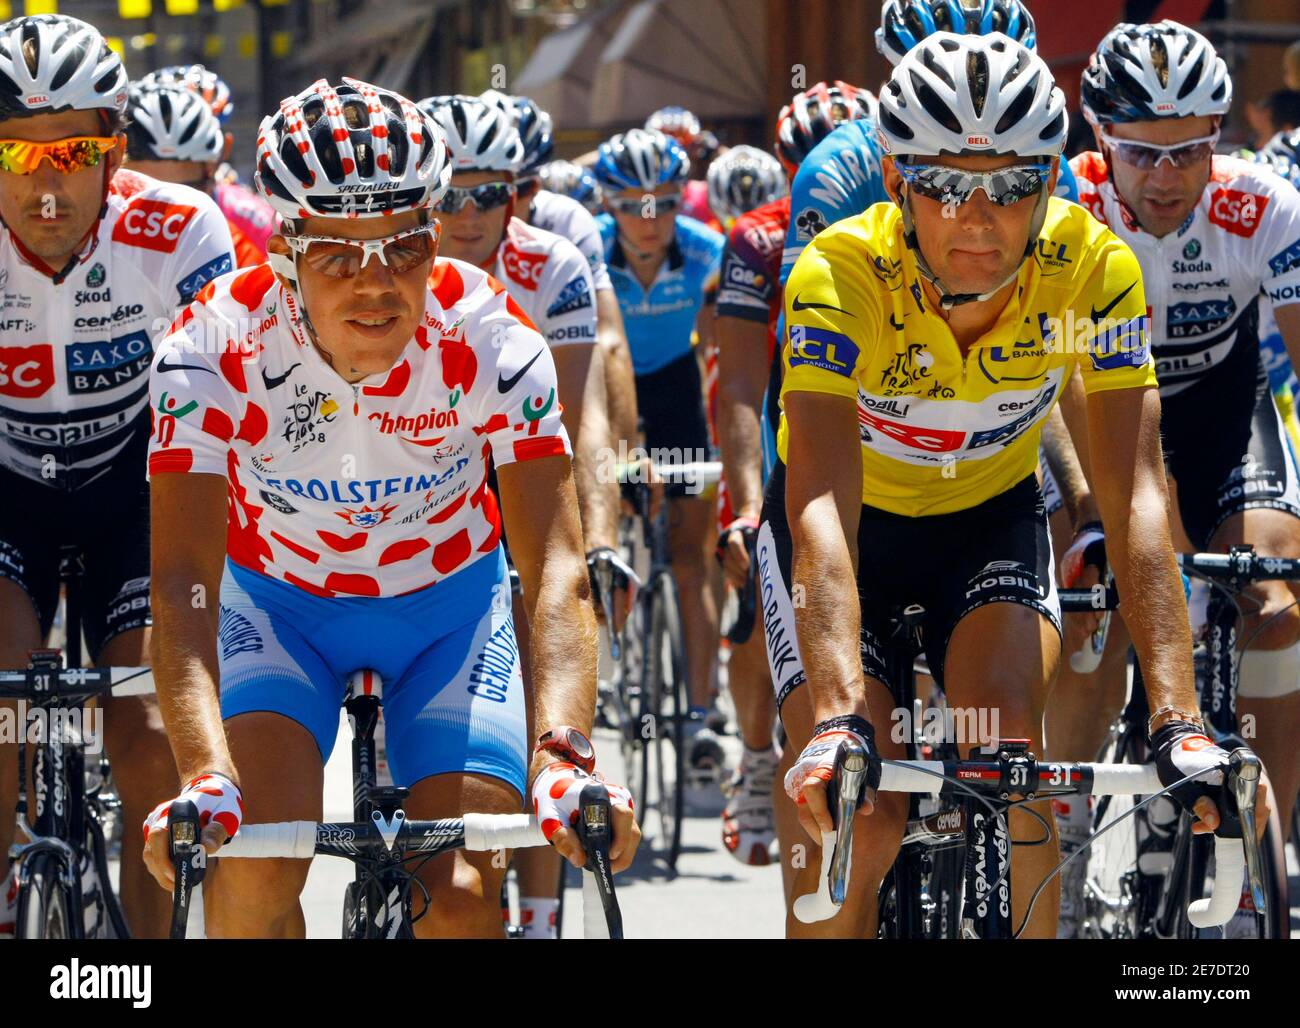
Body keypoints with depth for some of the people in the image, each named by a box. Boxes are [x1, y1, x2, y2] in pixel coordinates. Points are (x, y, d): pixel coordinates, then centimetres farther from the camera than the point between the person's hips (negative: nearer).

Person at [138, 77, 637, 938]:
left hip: (449, 607, 1)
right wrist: (203, 777, -53)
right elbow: (184, 578, -36)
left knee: (465, 896, -15)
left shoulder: (489, 338, -28)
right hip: (279, 603, 0)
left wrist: (562, 756, -52)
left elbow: (556, 567, -34)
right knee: (254, 865, -25)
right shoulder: (217, 347, -29)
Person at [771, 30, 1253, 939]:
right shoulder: (840, 274, -33)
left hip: (990, 515, 1)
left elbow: (1136, 498, -33)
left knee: (1008, 738, -25)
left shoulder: (1093, 268, -29)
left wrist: (1178, 720, -44)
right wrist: (837, 721, -56)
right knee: (860, 815, -16)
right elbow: (822, 507, -42)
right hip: (857, 519, -1)